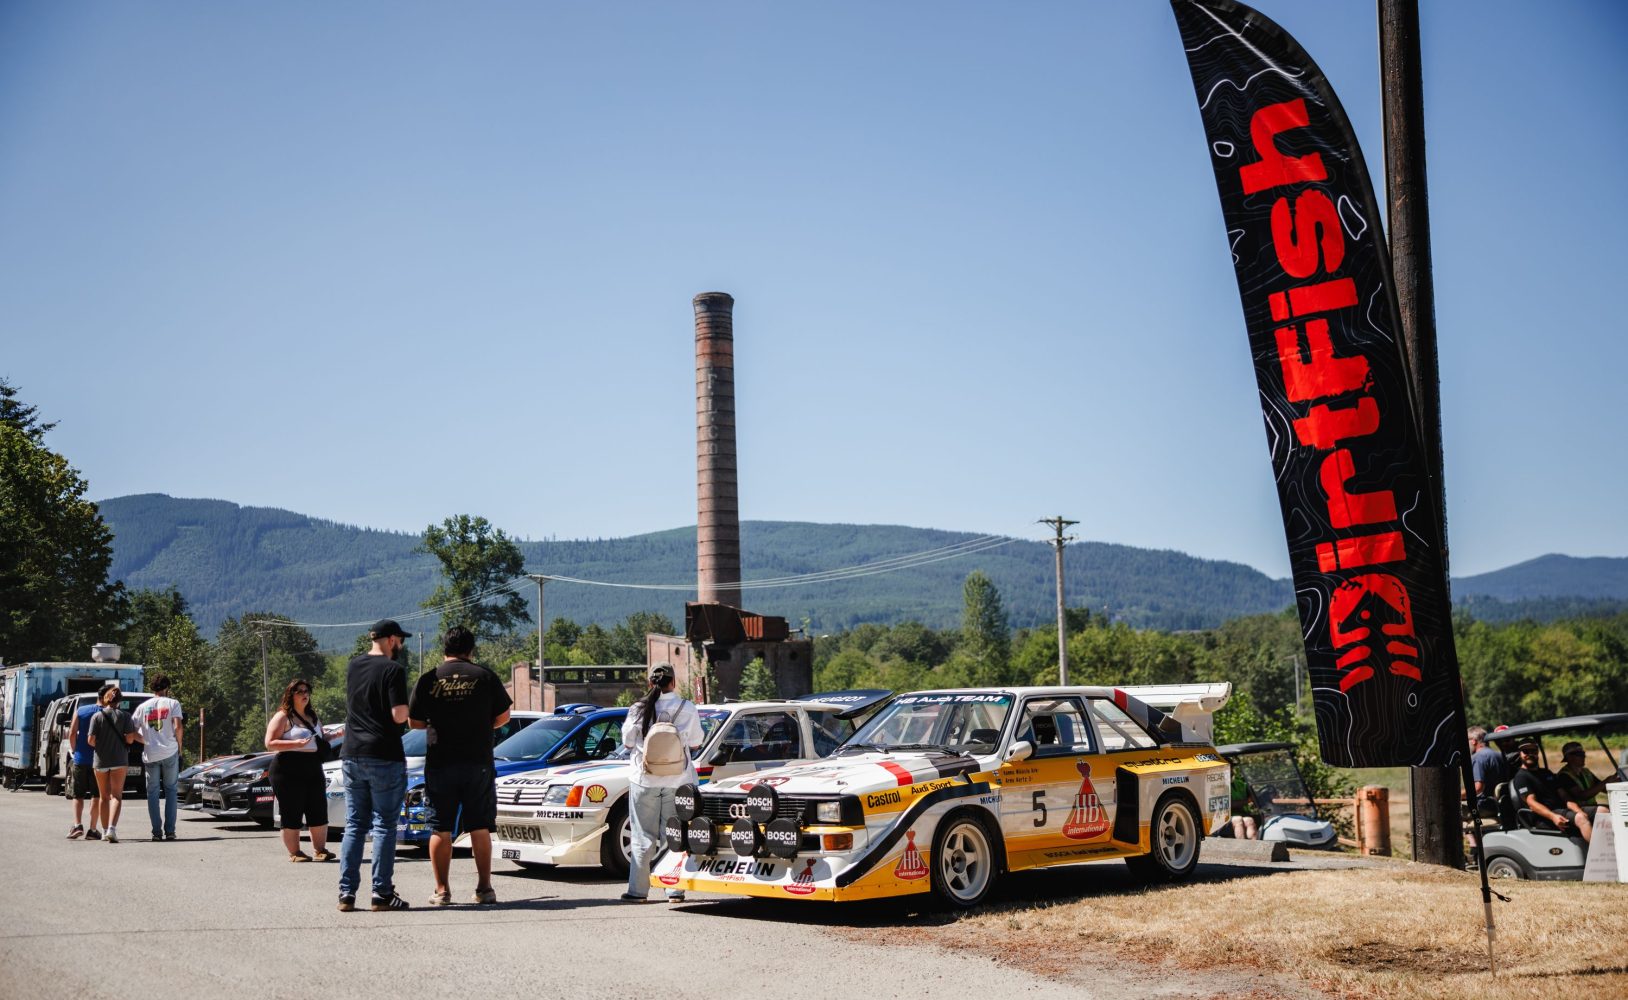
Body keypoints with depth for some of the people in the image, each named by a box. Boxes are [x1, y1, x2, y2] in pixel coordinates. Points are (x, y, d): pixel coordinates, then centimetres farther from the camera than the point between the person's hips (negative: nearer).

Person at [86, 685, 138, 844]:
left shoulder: (97, 716, -4)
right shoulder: (125, 716, -4)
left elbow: (91, 740, -8)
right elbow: (130, 739, -9)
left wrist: (99, 746, 12)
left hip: (101, 760, 1)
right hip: (119, 759, -1)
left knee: (104, 796, 14)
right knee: (116, 796, -2)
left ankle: (105, 831, 18)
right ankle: (112, 828, -21)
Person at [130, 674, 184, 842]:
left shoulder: (143, 707, 9)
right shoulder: (173, 703, 2)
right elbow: (177, 727, -9)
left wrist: (145, 741, 15)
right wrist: (179, 745, 2)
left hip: (150, 754, 1)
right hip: (170, 752, -1)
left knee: (152, 792, 7)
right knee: (170, 790, 8)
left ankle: (157, 832, 1)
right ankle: (170, 831, 2)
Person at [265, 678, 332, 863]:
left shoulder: (312, 716, 18)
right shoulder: (283, 717, -4)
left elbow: (320, 739, 32)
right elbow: (270, 743, -13)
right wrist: (296, 744, -24)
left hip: (313, 769, 7)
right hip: (289, 771, -7)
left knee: (319, 812, 5)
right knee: (291, 813, -3)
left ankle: (320, 849, 14)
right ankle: (294, 853, 4)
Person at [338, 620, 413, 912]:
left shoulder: (353, 666, 10)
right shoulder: (392, 669, -11)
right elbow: (399, 715, -16)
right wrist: (410, 710, 3)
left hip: (352, 756, 6)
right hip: (384, 757, -6)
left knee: (353, 825, 10)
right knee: (384, 826, 0)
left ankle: (346, 893, 7)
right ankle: (382, 893, 0)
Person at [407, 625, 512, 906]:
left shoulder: (428, 680, 0)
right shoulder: (485, 677, 0)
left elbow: (414, 722, 5)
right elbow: (503, 716, 4)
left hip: (440, 764, 0)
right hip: (479, 762, 0)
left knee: (440, 829, 6)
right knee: (480, 827, 8)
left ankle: (441, 891, 6)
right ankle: (484, 888, 9)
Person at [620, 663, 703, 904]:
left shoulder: (638, 709, -4)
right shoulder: (687, 708, -5)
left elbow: (628, 742, 3)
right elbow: (695, 743, 2)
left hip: (644, 779, 0)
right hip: (678, 780, 0)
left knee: (643, 836, 7)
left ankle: (638, 890, 8)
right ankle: (675, 890, 6)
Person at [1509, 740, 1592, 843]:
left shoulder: (1546, 773, 27)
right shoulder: (1521, 777, 2)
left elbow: (1563, 796, 18)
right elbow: (1531, 803, -11)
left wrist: (1579, 811, -3)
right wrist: (1553, 817, -28)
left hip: (1563, 809, 8)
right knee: (1581, 819, -34)